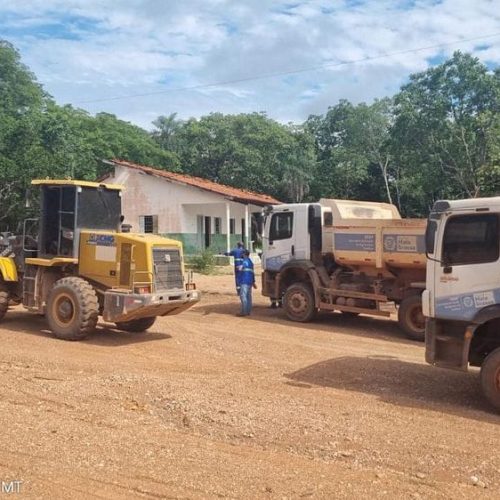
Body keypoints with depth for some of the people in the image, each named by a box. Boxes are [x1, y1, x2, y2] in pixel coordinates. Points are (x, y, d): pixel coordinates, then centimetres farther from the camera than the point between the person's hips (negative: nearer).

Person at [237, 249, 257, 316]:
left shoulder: (246, 260, -5)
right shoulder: (250, 261, 24)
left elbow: (244, 264, -30)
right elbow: (252, 273, 30)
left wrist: (241, 266, -44)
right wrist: (253, 282, 34)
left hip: (244, 281, -10)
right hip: (250, 281, 10)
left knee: (243, 296, -12)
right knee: (248, 296, 12)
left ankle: (244, 312, -15)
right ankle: (248, 311, 16)